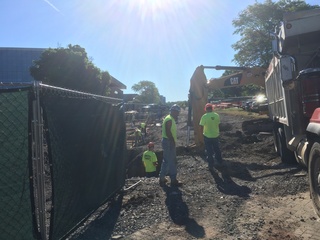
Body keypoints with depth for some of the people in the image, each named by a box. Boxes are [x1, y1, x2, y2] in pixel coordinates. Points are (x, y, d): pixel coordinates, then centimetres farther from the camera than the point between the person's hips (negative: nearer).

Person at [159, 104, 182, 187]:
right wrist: (173, 141, -21)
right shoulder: (169, 119, -18)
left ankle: (162, 178, 24)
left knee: (166, 161, 16)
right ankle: (173, 180, 6)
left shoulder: (171, 119, 15)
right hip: (169, 142, -11)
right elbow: (168, 132, -24)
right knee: (172, 161, -3)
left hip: (169, 142, 11)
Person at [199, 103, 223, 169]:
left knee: (209, 151, 8)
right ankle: (219, 162, 33)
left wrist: (202, 132, 3)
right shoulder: (217, 115, -6)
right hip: (216, 135, 3)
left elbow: (201, 126, -14)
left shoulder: (204, 116, -17)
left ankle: (210, 165, 15)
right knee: (217, 149, 20)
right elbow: (218, 124, 3)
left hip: (207, 136, -3)